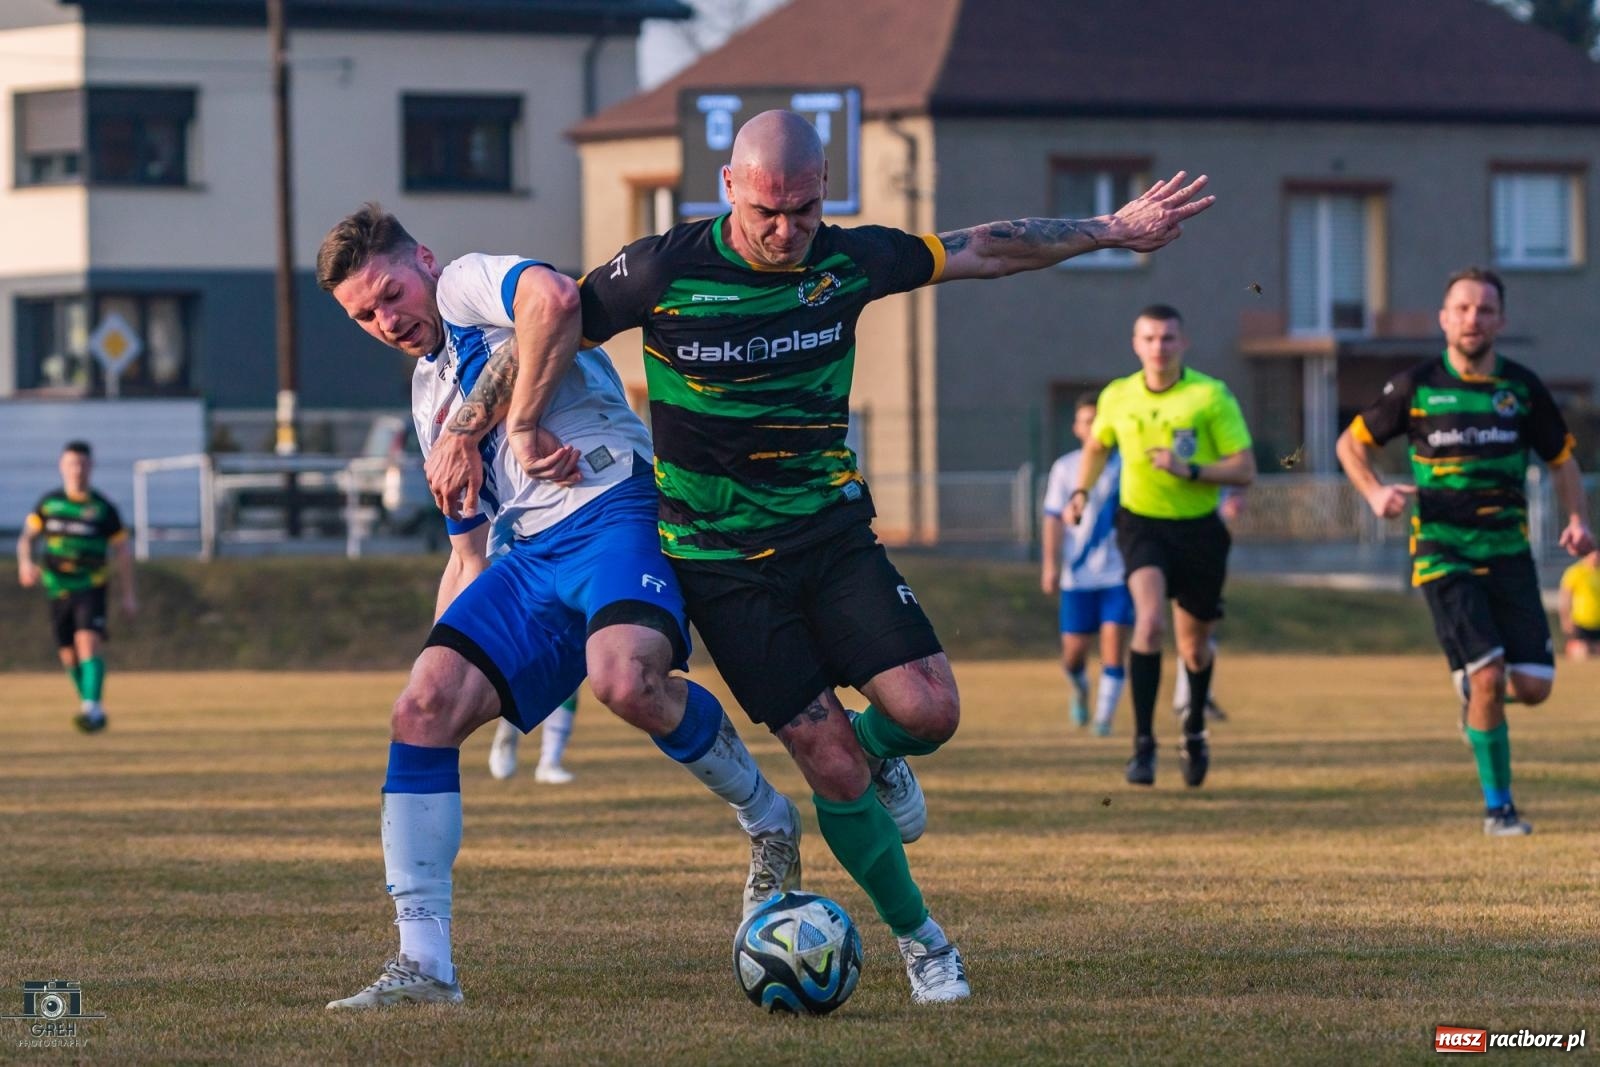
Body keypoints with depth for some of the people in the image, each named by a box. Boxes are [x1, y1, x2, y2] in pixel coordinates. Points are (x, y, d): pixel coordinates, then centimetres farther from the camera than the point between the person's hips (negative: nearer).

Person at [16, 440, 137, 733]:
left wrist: (128, 596, 5)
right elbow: (27, 537, 12)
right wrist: (25, 562, -11)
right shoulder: (48, 503, 6)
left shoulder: (103, 509, -1)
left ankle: (92, 707, -32)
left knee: (88, 642, -23)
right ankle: (94, 712, 23)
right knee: (69, 655, 7)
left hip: (90, 588, -4)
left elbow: (122, 551, 6)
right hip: (58, 589, 4)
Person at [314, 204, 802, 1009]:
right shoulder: (430, 397, 28)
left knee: (623, 680, -35)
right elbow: (466, 553, 32)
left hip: (614, 512, -8)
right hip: (530, 552, 8)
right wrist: (447, 639, 21)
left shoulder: (468, 285, 3)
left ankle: (766, 823, -7)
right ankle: (423, 964, -11)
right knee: (423, 708, -10)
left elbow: (553, 297, -24)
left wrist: (522, 418, -17)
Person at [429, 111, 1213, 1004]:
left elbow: (986, 250, 8)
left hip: (833, 528, 3)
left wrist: (1112, 231, 12)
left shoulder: (849, 260, -4)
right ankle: (920, 940, 9)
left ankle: (878, 756, 24)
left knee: (928, 711, -14)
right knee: (829, 759, -9)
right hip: (720, 557, -3)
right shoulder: (664, 271, -14)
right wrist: (518, 429, -8)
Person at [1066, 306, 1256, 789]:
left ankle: (1195, 733, 42)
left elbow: (1245, 469, -12)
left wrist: (1189, 469, -25)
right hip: (1142, 526, 0)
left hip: (1199, 531, 0)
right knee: (1150, 620, -26)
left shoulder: (1211, 396, -10)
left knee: (1194, 647, 13)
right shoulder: (1117, 397, 0)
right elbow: (1096, 446, 21)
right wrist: (1082, 491, 5)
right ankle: (1143, 745, -24)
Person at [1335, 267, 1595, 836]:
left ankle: (1470, 685, 31)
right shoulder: (1416, 387, -2)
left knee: (1533, 687, -6)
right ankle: (1498, 806, -1)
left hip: (1509, 549, 3)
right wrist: (1375, 493, -10)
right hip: (1443, 551, -3)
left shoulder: (1522, 388, 5)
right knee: (1489, 677, -16)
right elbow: (1351, 442, 9)